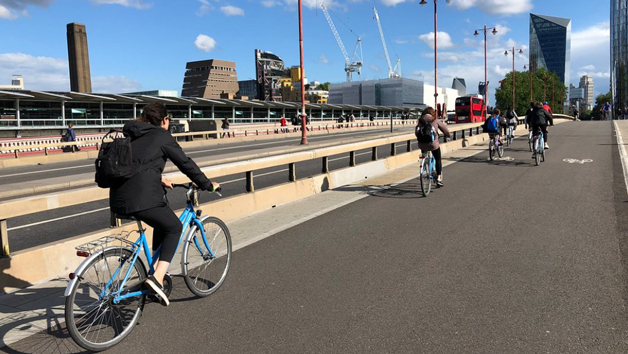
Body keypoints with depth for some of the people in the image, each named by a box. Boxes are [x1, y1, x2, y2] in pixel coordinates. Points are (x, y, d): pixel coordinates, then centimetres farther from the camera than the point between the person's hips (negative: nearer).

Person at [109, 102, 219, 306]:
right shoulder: (162, 136, 2)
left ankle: (156, 271, 29)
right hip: (143, 197, -7)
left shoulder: (133, 136, 23)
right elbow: (185, 163, 3)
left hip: (118, 198, 8)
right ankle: (157, 277, -3)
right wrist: (208, 185, 13)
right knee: (174, 228, 13)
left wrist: (159, 179, 48)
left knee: (163, 224, 27)